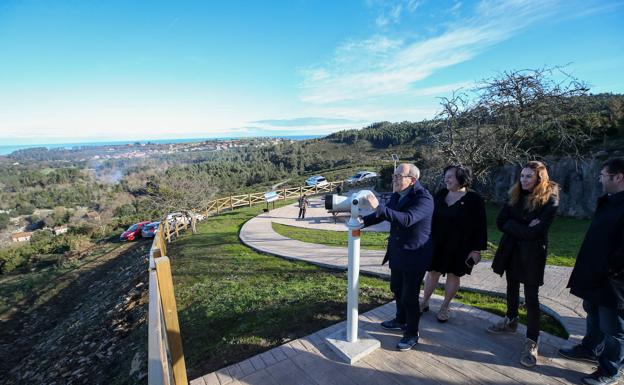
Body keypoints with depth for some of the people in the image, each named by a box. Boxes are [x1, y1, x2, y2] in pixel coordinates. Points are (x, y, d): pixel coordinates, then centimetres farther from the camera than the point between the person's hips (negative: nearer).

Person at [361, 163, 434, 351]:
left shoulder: (424, 199, -23)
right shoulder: (397, 195, 1)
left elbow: (407, 220, -38)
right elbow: (383, 214, 12)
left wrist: (379, 207, -43)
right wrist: (362, 221, -3)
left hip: (414, 256, -8)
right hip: (397, 252, 8)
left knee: (409, 296, 3)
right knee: (397, 289, 23)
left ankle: (412, 334, 26)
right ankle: (401, 320, 47)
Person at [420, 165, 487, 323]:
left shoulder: (474, 199, -10)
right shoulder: (441, 194, 3)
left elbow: (480, 226, -9)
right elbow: (431, 216, 10)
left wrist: (477, 249, -11)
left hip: (459, 247, -3)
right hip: (437, 243, 4)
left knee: (453, 275, 10)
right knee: (433, 272, 11)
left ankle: (445, 307, 27)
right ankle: (424, 302, 26)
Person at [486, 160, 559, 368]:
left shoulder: (550, 199, -12)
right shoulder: (515, 196, 2)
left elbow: (536, 231, -19)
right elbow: (500, 222, -5)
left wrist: (513, 226, -12)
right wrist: (523, 228, -15)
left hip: (532, 254, -5)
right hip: (511, 250, 5)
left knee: (531, 297, 1)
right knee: (512, 287, 20)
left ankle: (532, 342, 11)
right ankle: (511, 321, 40)